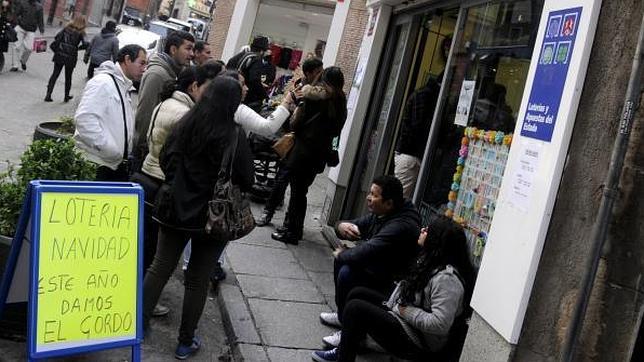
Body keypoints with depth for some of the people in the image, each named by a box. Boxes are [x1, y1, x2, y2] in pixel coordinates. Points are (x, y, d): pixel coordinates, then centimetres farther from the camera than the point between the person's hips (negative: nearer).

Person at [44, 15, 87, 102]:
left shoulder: (66, 29, 4)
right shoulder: (80, 33, -5)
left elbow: (57, 37, -2)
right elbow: (85, 44, -17)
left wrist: (56, 50, 5)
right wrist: (77, 48, 2)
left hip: (60, 55, 2)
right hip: (71, 58, -2)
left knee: (55, 74, 10)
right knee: (68, 77, 14)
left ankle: (48, 95, 5)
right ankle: (66, 96, 25)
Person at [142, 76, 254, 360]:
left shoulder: (185, 124, -5)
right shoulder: (234, 136, -18)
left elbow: (165, 160, 5)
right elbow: (246, 181, -11)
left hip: (176, 208, 3)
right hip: (211, 216, -3)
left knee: (160, 267, 17)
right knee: (197, 280, 9)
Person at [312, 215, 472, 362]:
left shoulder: (447, 277, -28)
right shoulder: (431, 261, 2)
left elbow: (440, 324, -34)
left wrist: (408, 312, -23)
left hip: (416, 341, -10)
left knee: (355, 308, -15)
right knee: (357, 293, 12)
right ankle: (347, 341, 27)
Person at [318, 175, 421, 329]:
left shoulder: (401, 225, -31)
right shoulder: (380, 214, 1)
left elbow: (366, 252, -37)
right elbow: (356, 225, 10)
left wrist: (342, 255, -17)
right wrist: (342, 226, -16)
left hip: (392, 282, -10)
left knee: (347, 273, -23)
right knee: (341, 259, 8)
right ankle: (343, 312, 18)